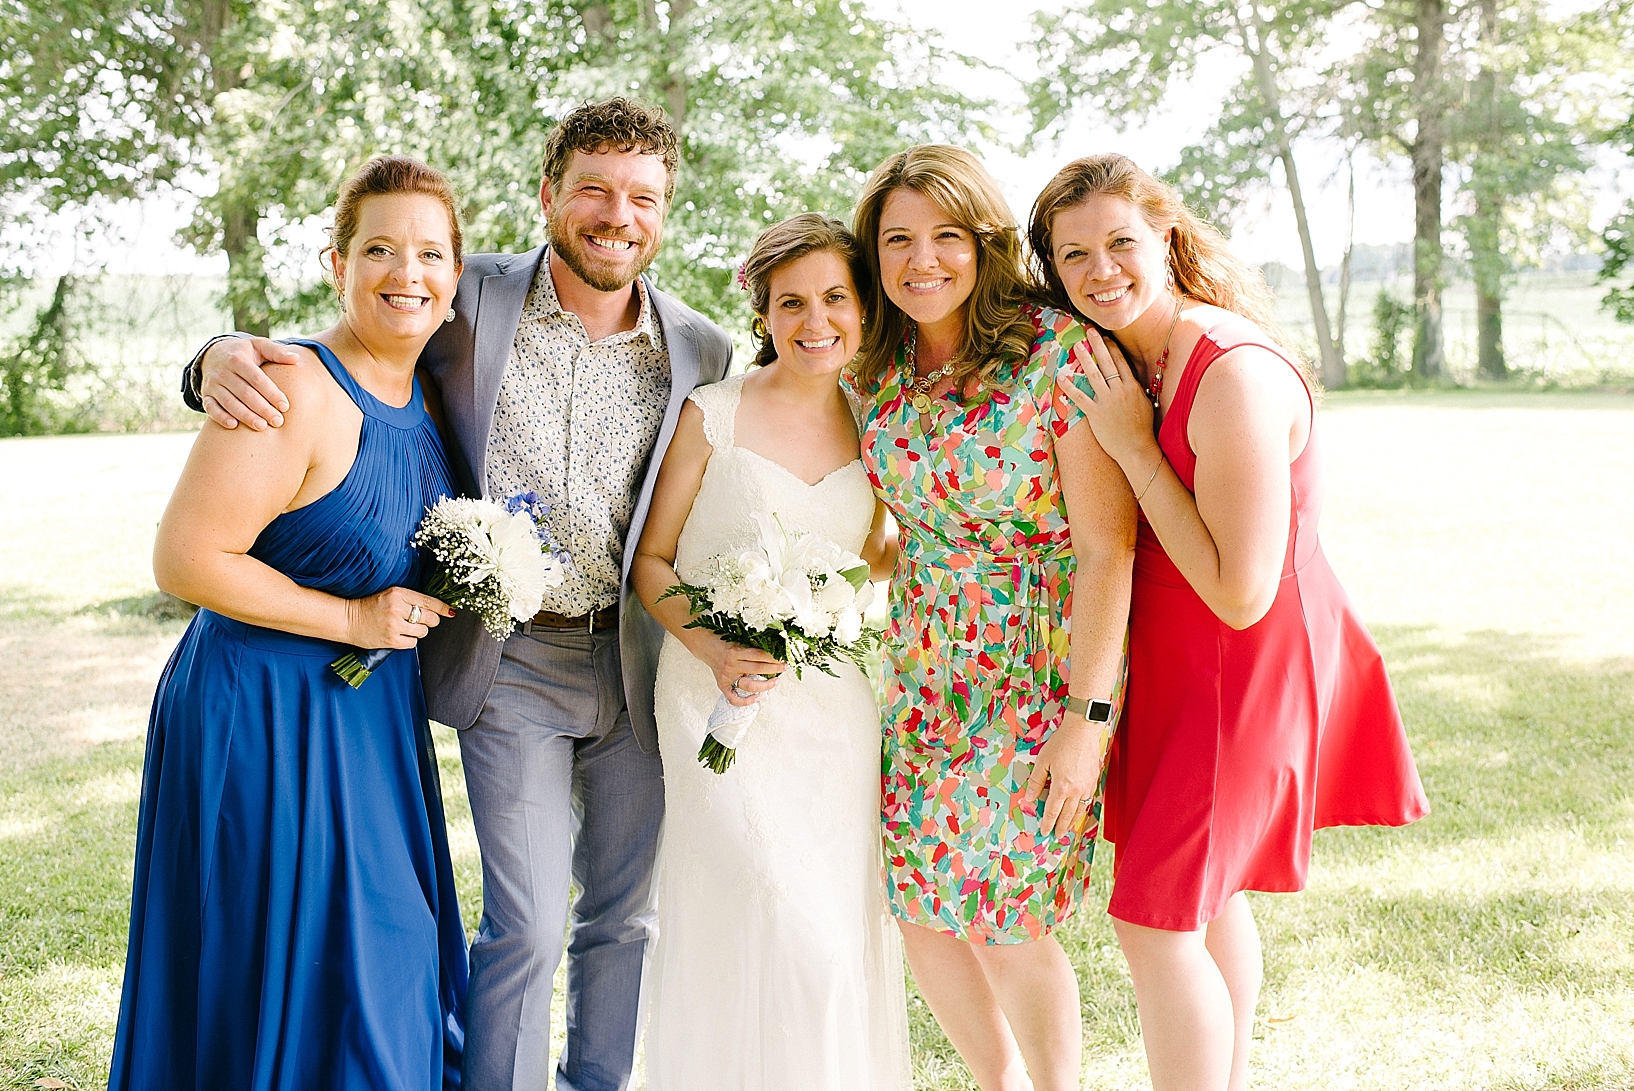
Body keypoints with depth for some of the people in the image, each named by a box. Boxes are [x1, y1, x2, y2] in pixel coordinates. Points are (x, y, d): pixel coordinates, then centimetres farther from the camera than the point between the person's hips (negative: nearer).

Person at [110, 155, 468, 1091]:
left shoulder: (426, 390, 4)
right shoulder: (298, 391, -22)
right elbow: (185, 559, -24)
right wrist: (350, 619, -20)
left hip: (378, 725, 8)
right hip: (266, 724, -8)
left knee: (388, 971, 19)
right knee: (284, 985, 6)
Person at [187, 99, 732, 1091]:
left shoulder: (701, 350, -1)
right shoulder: (473, 301, -7)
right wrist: (229, 354, -23)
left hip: (640, 665, 3)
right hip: (515, 663, -3)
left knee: (627, 913, 16)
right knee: (527, 925, -4)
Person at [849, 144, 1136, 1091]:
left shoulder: (1059, 351, -16)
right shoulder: (881, 368, 3)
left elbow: (1109, 544, -18)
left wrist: (1087, 719, -20)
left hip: (1043, 670, -6)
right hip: (925, 669, 6)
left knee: (1014, 926, -1)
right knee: (921, 907, 9)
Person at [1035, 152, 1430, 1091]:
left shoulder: (1235, 375, -27)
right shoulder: (1128, 360, 1)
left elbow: (1241, 593, -27)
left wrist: (1133, 446, -24)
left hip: (1245, 670, -9)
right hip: (1183, 661, 9)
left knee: (1158, 923, -5)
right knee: (1207, 897, 22)